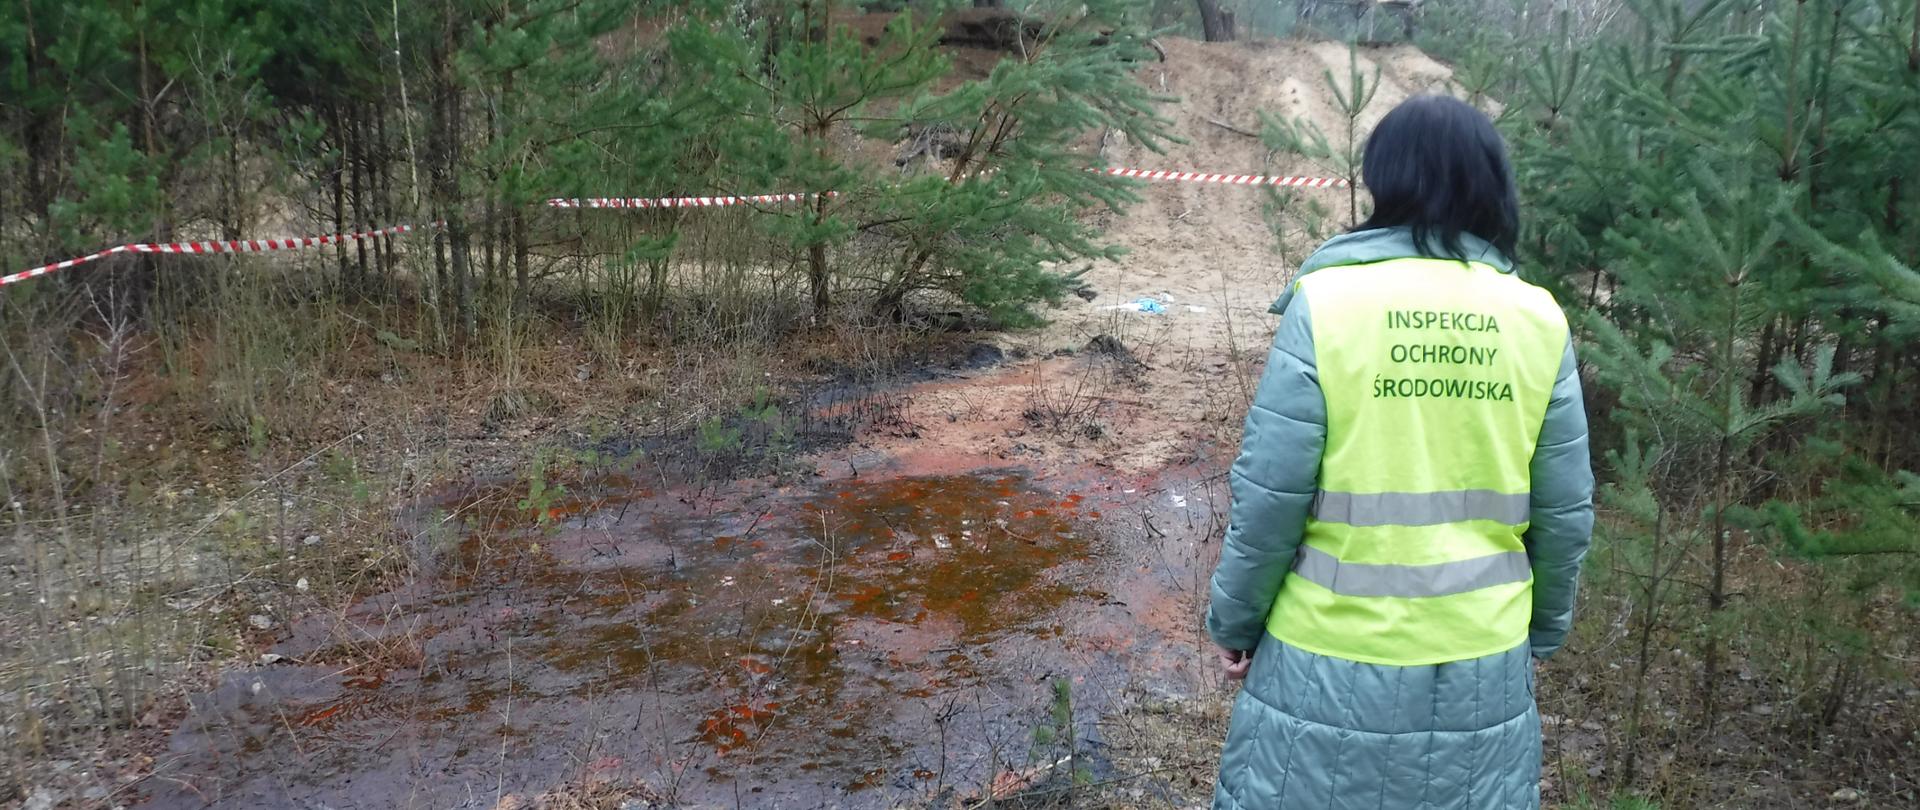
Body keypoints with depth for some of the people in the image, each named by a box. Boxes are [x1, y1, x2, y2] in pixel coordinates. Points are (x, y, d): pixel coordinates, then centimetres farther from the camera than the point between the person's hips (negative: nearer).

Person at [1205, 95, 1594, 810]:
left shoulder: (1327, 303, -12)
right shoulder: (1536, 320, -3)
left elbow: (1270, 495, -11)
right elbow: (1565, 513, 2)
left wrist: (1234, 619, 3)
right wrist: (1542, 629, 18)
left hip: (1334, 657, -2)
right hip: (1483, 661, 3)